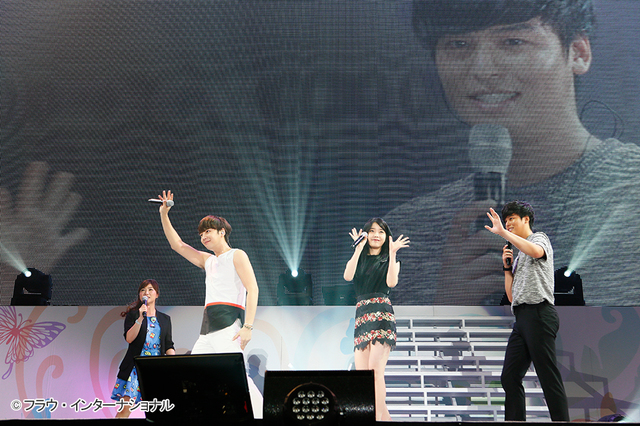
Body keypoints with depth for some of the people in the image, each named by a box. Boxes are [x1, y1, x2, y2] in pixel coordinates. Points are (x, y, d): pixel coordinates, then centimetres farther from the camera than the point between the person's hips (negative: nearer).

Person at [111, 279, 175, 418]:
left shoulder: (165, 319, 15)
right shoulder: (133, 315, 7)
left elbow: (168, 346, 14)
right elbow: (129, 338, -7)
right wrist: (140, 318, -16)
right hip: (135, 366, -2)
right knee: (125, 407, -11)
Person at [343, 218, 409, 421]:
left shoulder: (389, 260, 13)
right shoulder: (358, 259, 19)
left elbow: (391, 282, -8)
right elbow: (348, 276, -4)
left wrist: (392, 253, -7)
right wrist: (358, 248, -4)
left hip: (382, 314, -3)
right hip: (361, 315, 3)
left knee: (375, 368, -18)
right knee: (361, 371, -3)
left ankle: (378, 416, -18)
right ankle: (384, 415, 7)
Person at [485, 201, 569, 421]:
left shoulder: (539, 238, 6)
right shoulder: (518, 255, 27)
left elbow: (535, 251, -24)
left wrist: (502, 232, -22)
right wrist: (507, 267, 11)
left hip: (539, 314, -9)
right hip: (522, 317, 9)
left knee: (549, 377, -9)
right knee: (509, 377, 6)